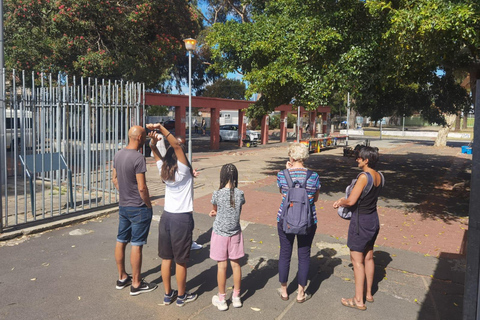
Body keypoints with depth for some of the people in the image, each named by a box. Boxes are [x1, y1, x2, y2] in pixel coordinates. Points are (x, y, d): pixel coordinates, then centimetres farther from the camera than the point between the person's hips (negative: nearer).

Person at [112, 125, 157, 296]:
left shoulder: (118, 155, 4)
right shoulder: (138, 158, -21)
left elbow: (114, 179, 13)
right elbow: (142, 187, -21)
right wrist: (149, 205, -8)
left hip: (123, 206, 8)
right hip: (138, 208, -8)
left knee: (121, 241, 16)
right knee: (136, 245, 1)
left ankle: (122, 277, 32)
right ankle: (136, 284, 13)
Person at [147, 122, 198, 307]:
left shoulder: (164, 171, 1)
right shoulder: (183, 171, -15)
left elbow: (155, 151, 11)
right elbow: (176, 145, -24)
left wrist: (153, 140, -9)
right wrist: (161, 128, -29)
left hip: (166, 217, 6)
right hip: (182, 219, -6)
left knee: (166, 258, 14)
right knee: (181, 261, 7)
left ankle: (168, 294, 28)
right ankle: (181, 296, 22)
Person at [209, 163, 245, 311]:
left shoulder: (217, 194, -15)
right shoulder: (240, 194, -8)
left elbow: (215, 210, 2)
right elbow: (238, 211, 5)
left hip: (220, 234, -2)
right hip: (235, 233, 3)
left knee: (222, 266, 7)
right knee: (236, 264, 13)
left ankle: (221, 300, 22)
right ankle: (236, 297, 28)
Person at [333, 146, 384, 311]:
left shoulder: (364, 177, -24)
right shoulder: (379, 176, 3)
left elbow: (351, 201, -23)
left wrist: (341, 202, -1)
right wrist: (343, 200, 9)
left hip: (361, 221, -9)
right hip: (373, 219, 9)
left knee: (357, 260, 3)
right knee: (368, 257, 20)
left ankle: (358, 300, 15)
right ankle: (368, 293, 35)